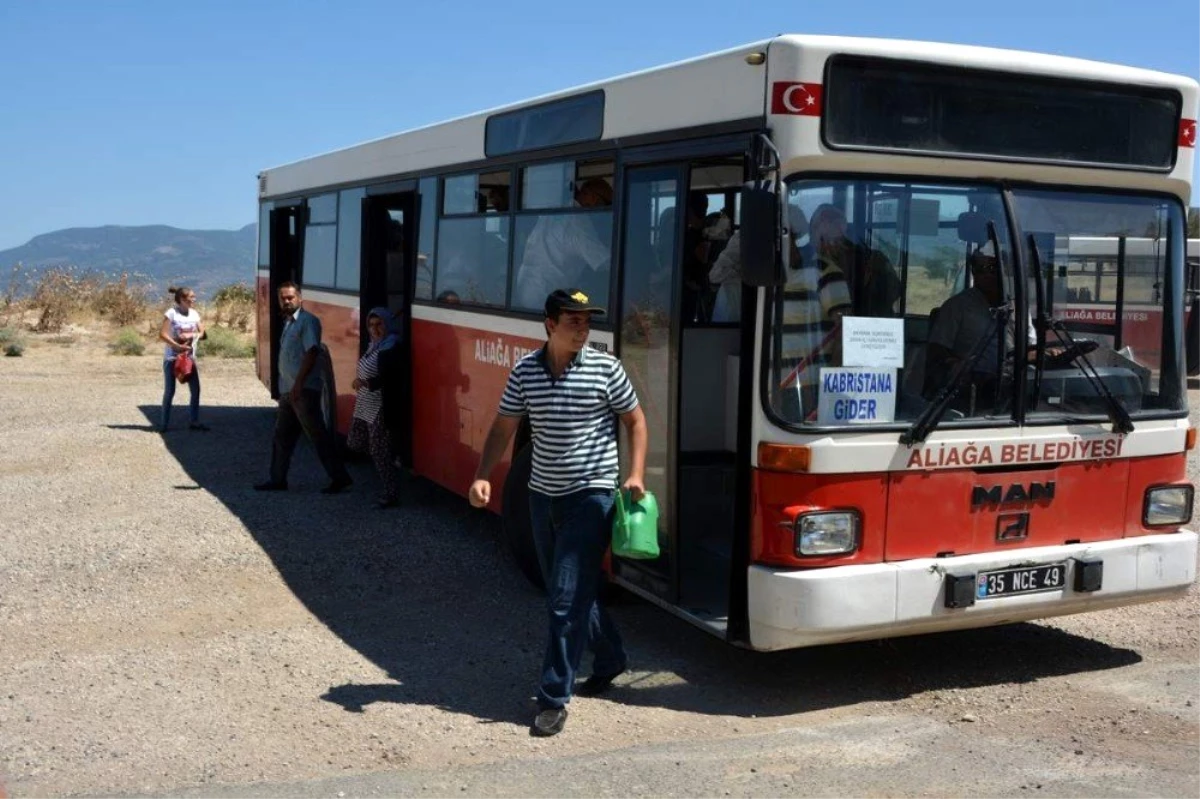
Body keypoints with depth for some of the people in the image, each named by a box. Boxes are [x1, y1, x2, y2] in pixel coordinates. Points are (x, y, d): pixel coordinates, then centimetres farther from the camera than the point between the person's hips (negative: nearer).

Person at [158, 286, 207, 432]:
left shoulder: (194, 314, 6)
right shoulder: (171, 313, -11)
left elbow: (202, 332, 10)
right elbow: (162, 335, -15)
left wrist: (192, 335, -11)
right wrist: (179, 346, -21)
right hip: (172, 357, -5)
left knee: (195, 390, 1)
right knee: (169, 391, 0)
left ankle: (193, 421, 11)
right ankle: (164, 423, 9)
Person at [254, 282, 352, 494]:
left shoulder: (308, 321, -9)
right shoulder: (288, 323, 18)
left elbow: (312, 352, -20)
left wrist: (298, 383, -24)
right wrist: (284, 389, 19)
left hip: (303, 390, -9)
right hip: (288, 391, 9)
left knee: (318, 435, -7)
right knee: (282, 436, 13)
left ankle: (340, 478, -2)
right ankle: (278, 479, 21)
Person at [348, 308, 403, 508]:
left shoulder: (391, 347, -17)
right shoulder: (374, 344, 11)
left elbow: (390, 378, -27)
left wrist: (366, 383, -34)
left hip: (380, 408, -10)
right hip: (365, 406, 10)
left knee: (379, 452, -6)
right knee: (355, 443, 17)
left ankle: (391, 494, 3)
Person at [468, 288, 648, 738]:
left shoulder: (605, 368, -8)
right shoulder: (525, 372, 0)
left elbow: (634, 419, 3)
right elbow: (503, 427, 5)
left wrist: (636, 475, -7)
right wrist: (482, 477, -7)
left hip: (590, 495, -5)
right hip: (543, 495, 5)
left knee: (568, 600, -8)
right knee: (568, 594, 17)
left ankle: (554, 698, -1)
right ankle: (610, 658, 39)